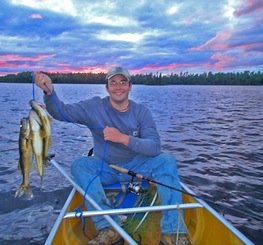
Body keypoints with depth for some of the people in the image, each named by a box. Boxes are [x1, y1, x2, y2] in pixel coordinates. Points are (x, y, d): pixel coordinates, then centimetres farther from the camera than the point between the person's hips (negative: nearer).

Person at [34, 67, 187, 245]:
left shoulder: (142, 112, -6)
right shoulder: (95, 107, -6)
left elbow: (155, 146, -16)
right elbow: (60, 112, -11)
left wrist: (123, 138, -30)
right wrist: (49, 91, -31)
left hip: (136, 167, 0)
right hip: (104, 169, 0)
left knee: (167, 161, -24)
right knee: (80, 165, -27)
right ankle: (108, 229, -28)